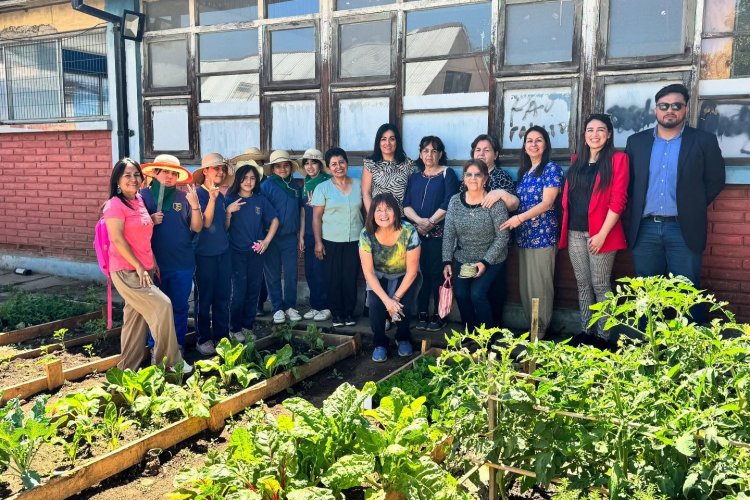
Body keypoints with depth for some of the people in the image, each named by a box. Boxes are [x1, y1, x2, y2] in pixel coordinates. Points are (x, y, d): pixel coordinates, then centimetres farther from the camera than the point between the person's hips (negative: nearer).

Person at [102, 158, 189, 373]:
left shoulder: (139, 201, 13)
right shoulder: (115, 204, -11)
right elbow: (117, 239, -17)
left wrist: (152, 263, 13)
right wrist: (138, 267, -16)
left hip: (142, 269, 8)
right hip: (126, 271, -8)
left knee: (136, 318, 11)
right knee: (162, 306, -14)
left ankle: (129, 368, 21)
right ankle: (169, 362, -2)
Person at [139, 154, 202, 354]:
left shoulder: (184, 197, 3)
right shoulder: (144, 195, 0)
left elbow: (197, 228, 0)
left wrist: (194, 206, -16)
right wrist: (149, 221, -14)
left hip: (182, 263, 1)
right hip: (154, 263, -1)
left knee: (180, 307, 11)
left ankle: (178, 345, 24)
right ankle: (155, 346, 22)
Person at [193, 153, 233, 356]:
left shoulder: (221, 196, 12)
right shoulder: (199, 194, -8)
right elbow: (205, 223, -19)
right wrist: (212, 198, -24)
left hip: (223, 251, 7)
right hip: (205, 253, -6)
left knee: (223, 297, 11)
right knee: (204, 298, 2)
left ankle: (221, 335, 22)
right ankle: (203, 339, 12)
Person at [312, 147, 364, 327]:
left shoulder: (358, 185, 6)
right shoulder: (323, 188, -1)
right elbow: (316, 217, -2)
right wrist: (318, 242, -7)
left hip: (355, 240, 1)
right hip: (331, 242, -1)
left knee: (351, 278, 3)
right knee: (333, 279, 3)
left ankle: (349, 313, 17)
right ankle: (337, 314, 16)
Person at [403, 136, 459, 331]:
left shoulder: (447, 174, 4)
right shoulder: (415, 177, 16)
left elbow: (449, 203, -9)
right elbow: (406, 205, 4)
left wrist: (431, 222, -15)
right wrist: (420, 221, -13)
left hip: (439, 233, -3)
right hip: (417, 233, 4)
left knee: (437, 274, -2)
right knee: (421, 273, 5)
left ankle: (438, 316, 5)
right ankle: (422, 314, 13)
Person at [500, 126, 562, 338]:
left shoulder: (551, 168, -5)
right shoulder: (524, 172, 16)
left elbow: (547, 203, -13)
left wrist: (519, 218, -20)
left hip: (542, 235, -7)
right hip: (524, 236, 7)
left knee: (540, 285, -4)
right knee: (525, 285, 8)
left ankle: (541, 331, 6)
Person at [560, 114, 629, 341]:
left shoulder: (618, 159, -2)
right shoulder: (577, 162, 15)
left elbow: (618, 200, -9)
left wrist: (602, 233, -15)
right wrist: (566, 228, 7)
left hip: (600, 232, -5)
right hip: (575, 232, 5)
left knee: (600, 285, -2)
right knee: (583, 284, 10)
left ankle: (604, 336, 6)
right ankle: (584, 331, 18)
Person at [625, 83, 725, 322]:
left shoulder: (704, 141, 1)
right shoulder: (636, 141, 8)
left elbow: (715, 180, 5)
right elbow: (628, 180, 13)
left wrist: (692, 207, 3)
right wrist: (636, 208, 4)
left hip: (683, 229, -2)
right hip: (644, 229, 2)